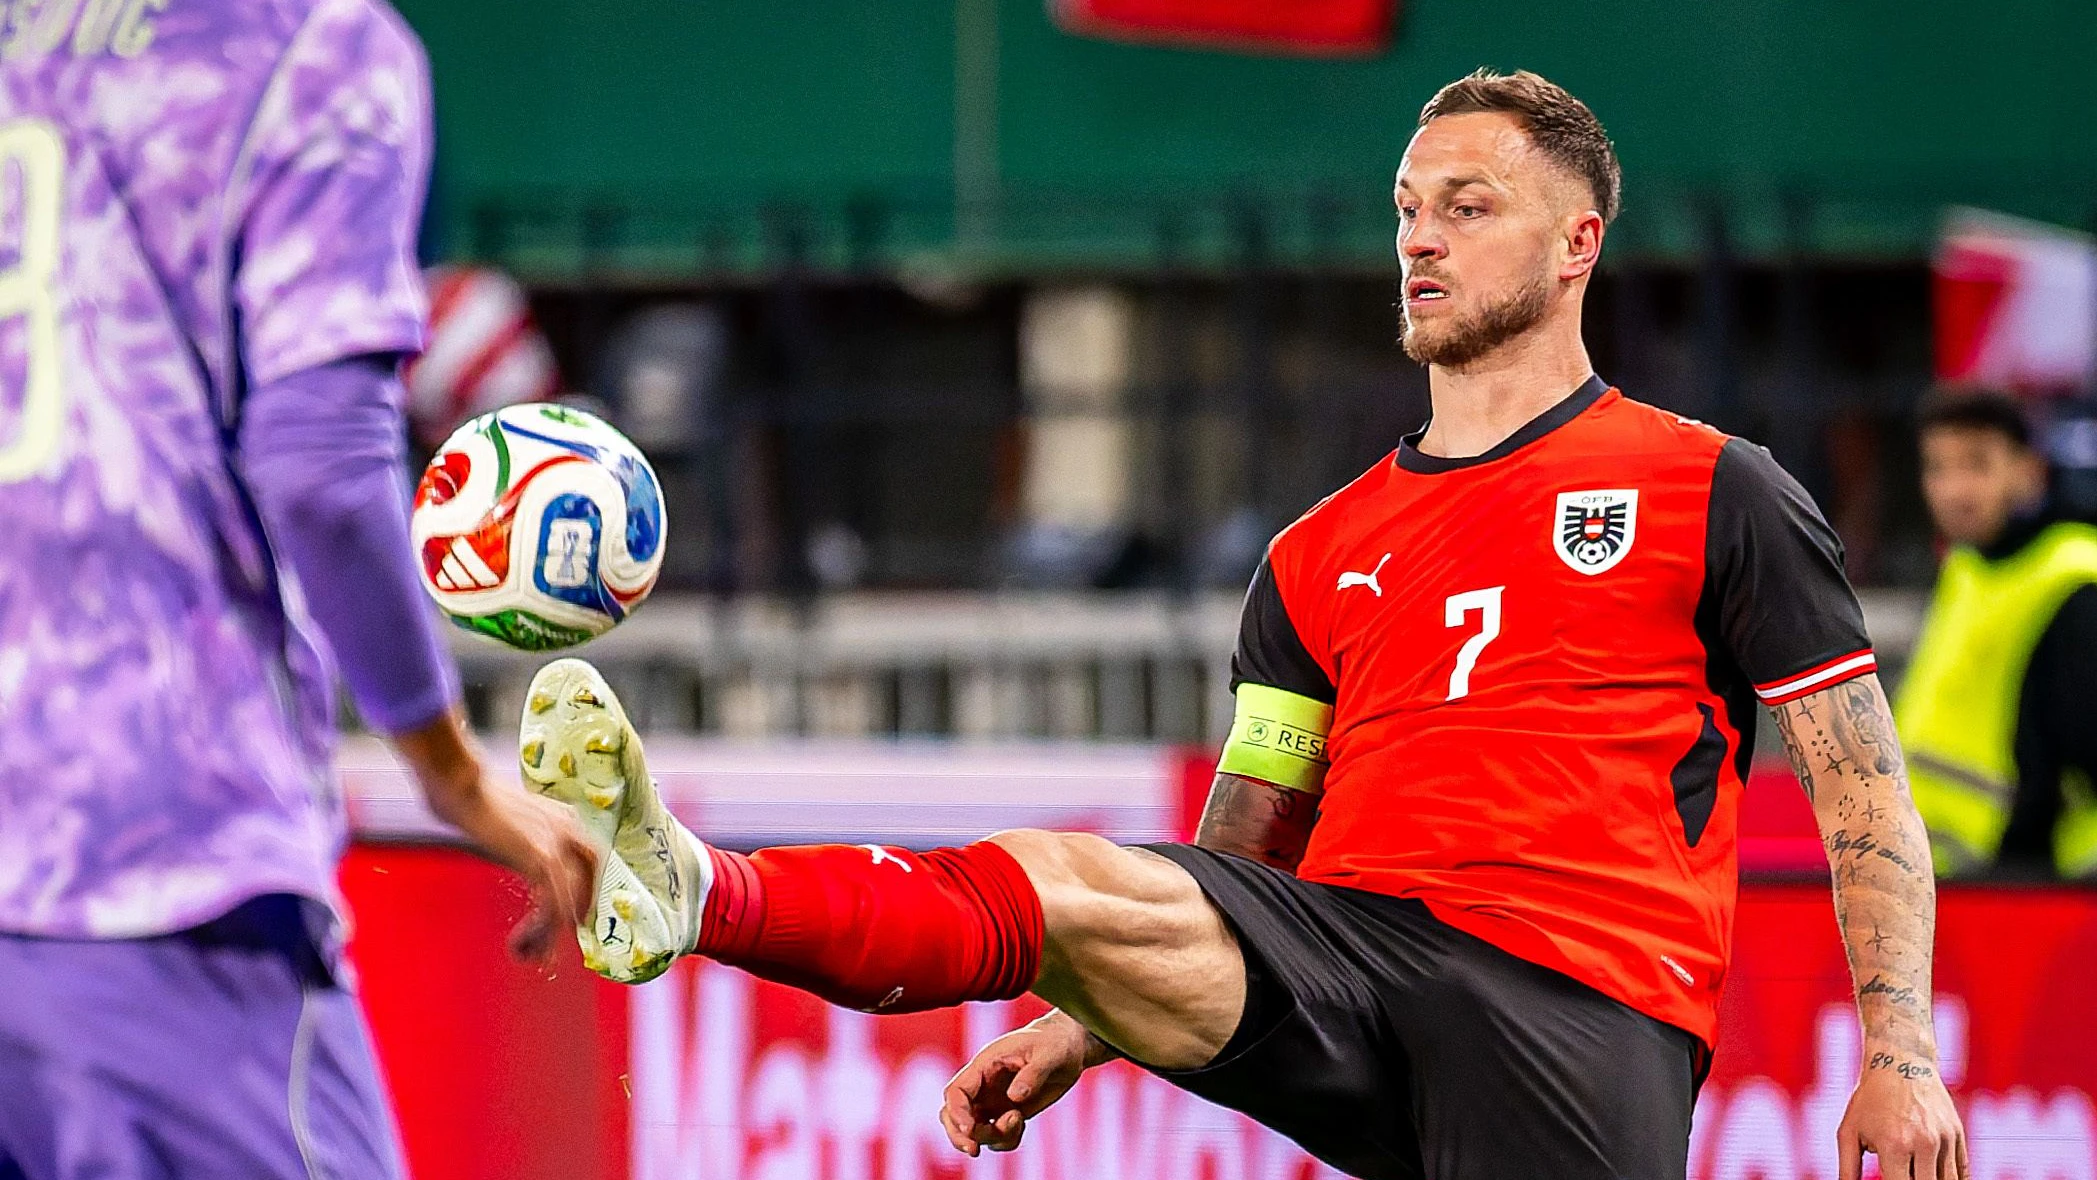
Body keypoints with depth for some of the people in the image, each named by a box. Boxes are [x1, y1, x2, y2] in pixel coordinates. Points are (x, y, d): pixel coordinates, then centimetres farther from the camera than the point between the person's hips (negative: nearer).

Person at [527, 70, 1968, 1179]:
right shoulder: (1321, 555, 24)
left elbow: (1868, 802, 8)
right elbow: (1234, 872, 24)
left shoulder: (1713, 493, 11)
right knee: (1057, 883, -25)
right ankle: (699, 893, -49)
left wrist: (1900, 1055, -4)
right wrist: (1070, 1036, 8)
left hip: (1583, 998, -3)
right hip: (1346, 959, 3)